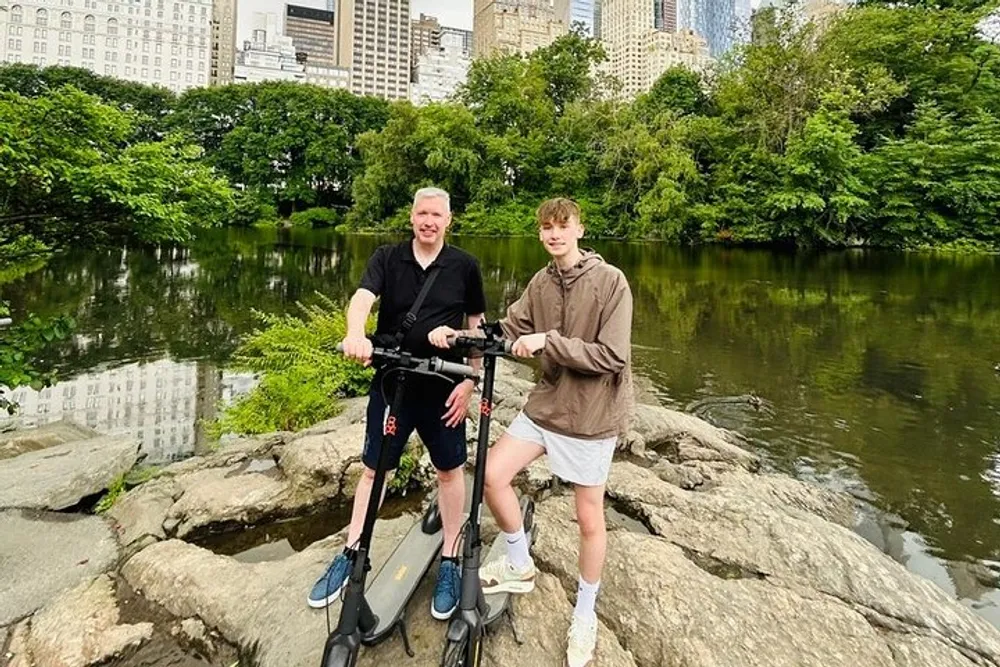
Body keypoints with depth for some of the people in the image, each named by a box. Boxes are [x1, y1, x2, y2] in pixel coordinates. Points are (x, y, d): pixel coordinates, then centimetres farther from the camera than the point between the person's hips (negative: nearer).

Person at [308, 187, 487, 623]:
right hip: (391, 384, 1)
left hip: (442, 388, 0)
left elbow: (476, 326, 2)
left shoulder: (465, 266, -3)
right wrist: (356, 334, -42)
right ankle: (350, 555, 29)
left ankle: (449, 561, 29)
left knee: (450, 471, 11)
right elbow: (362, 298, -20)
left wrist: (469, 381, -6)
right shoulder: (387, 259, -3)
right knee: (374, 470, 12)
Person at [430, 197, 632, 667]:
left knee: (589, 518, 6)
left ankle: (585, 614, 30)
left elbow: (612, 356, -21)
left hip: (592, 414, -5)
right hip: (546, 404, 6)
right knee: (493, 474, 1)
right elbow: (509, 330, 4)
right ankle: (519, 566, 27)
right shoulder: (541, 283, 2)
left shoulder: (611, 281, -16)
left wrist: (548, 341, -26)